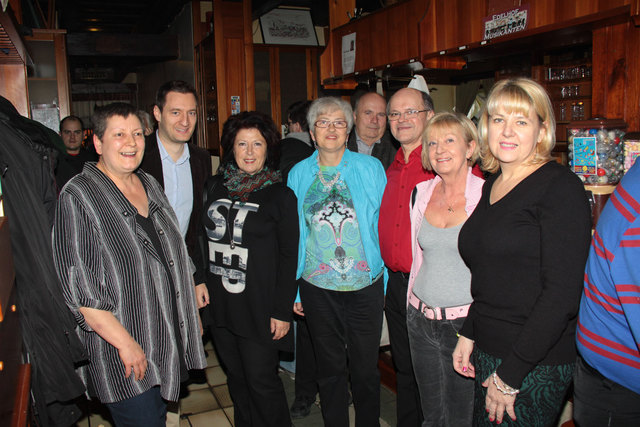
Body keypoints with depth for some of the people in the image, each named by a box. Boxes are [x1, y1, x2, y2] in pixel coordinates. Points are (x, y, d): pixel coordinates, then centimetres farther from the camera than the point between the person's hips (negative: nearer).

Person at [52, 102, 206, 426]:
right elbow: (78, 287, -19)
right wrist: (125, 342, -20)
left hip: (169, 342, 7)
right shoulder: (78, 197, -15)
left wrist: (191, 316, 14)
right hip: (124, 356, -7)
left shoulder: (150, 185, 8)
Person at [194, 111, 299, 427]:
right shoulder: (214, 187, 6)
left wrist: (282, 310, -9)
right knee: (236, 378, 18)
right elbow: (203, 237, 14)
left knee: (261, 383, 4)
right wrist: (198, 280, 4)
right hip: (219, 305, 5)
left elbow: (288, 256, -7)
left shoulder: (280, 196, -7)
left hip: (258, 307, -4)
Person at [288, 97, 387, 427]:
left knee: (365, 368, 10)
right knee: (330, 367, 15)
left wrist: (387, 278, -1)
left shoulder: (370, 168, -1)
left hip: (365, 284, -1)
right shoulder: (299, 174, 4)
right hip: (317, 287, 1)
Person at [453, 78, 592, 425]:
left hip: (535, 366, -7)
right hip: (489, 352, 7)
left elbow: (562, 294, -20)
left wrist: (510, 376, -18)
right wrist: (469, 334, 10)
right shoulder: (492, 186, 9)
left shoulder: (560, 187, -14)